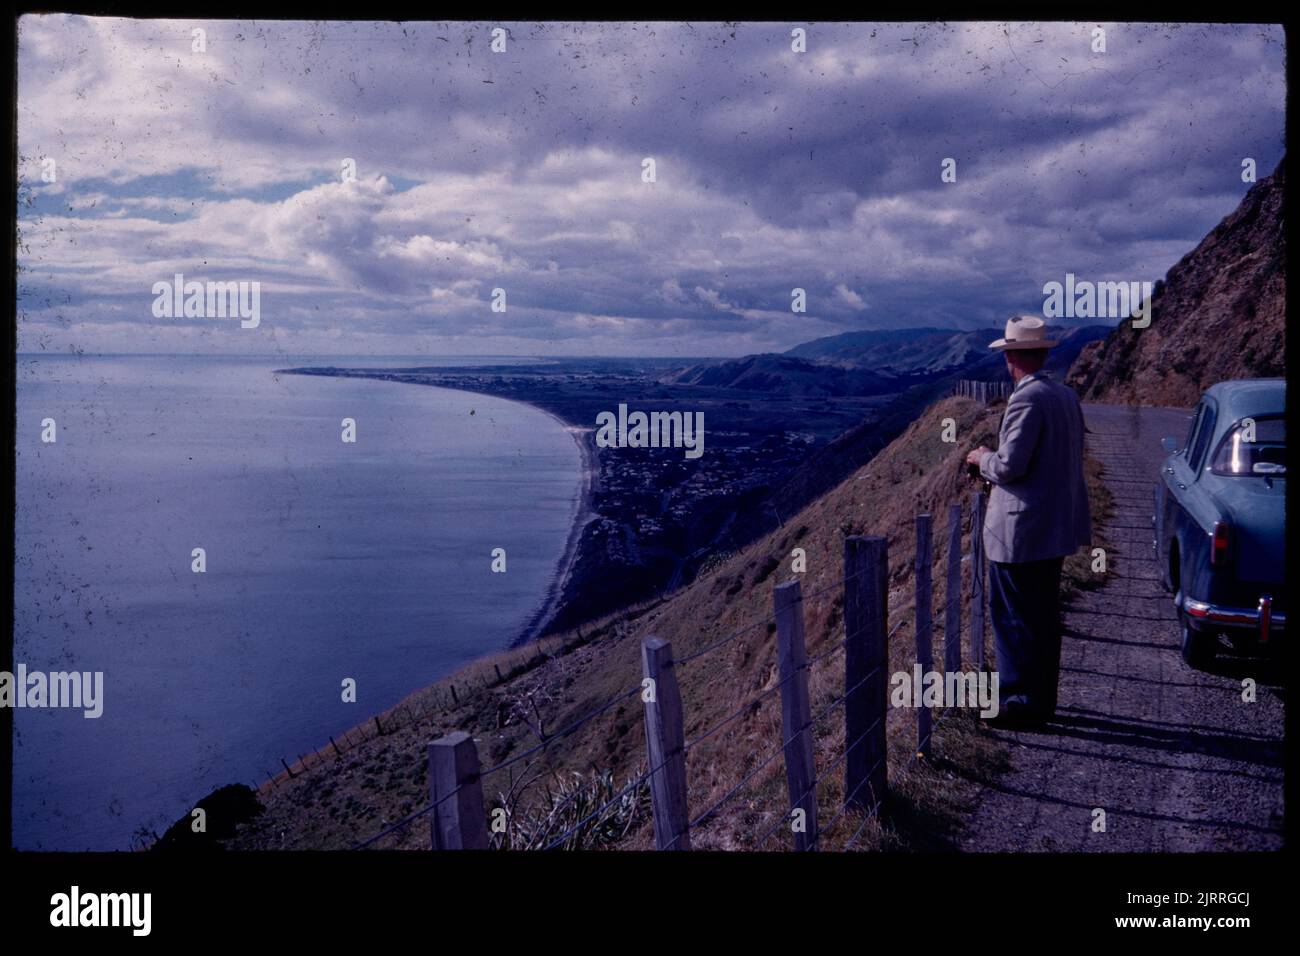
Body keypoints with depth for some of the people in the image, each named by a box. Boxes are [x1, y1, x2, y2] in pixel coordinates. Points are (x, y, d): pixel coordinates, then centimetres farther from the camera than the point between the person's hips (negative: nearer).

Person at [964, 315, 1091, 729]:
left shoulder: (1026, 400, -20)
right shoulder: (1067, 396, 8)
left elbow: (1010, 466, -24)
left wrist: (983, 458, -2)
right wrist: (996, 459, 20)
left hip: (1021, 531, -9)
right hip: (1056, 525, 9)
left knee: (1015, 618, 1)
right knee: (1043, 616, 17)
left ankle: (1022, 702, 8)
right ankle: (1041, 698, 27)